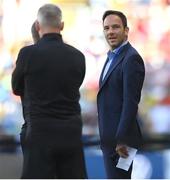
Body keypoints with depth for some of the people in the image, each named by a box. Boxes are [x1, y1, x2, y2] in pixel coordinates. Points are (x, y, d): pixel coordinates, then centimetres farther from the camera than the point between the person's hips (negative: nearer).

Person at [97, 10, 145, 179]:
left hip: (120, 138, -10)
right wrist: (106, 139, 16)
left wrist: (121, 140, -23)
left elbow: (131, 102, -20)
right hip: (110, 138, 10)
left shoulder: (131, 58, -14)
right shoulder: (113, 57, 17)